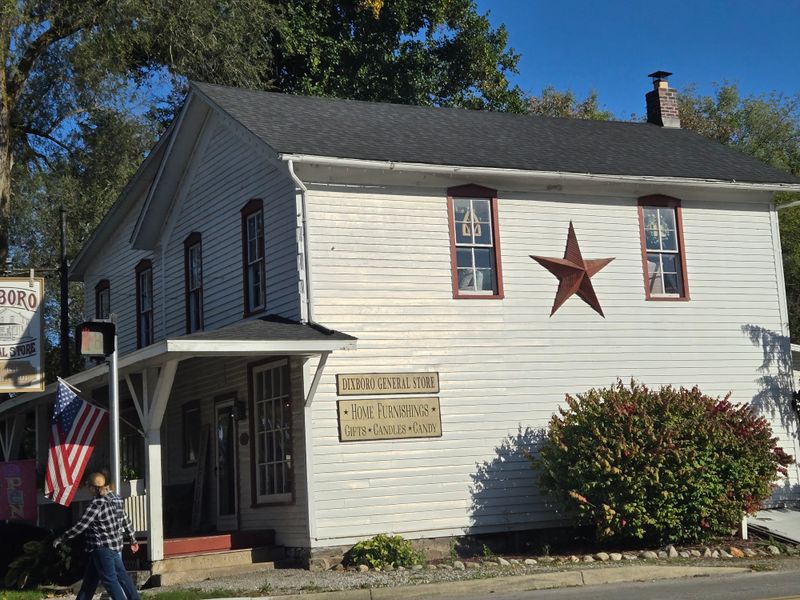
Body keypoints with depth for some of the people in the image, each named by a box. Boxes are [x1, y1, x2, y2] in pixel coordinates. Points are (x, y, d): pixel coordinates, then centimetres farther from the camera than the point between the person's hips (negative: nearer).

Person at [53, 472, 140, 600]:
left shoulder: (97, 504, -18)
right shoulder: (116, 499, 5)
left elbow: (81, 526, -19)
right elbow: (126, 521, 13)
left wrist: (60, 539, -11)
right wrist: (133, 540, 24)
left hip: (103, 548, -8)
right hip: (115, 545, 8)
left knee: (110, 580, -2)